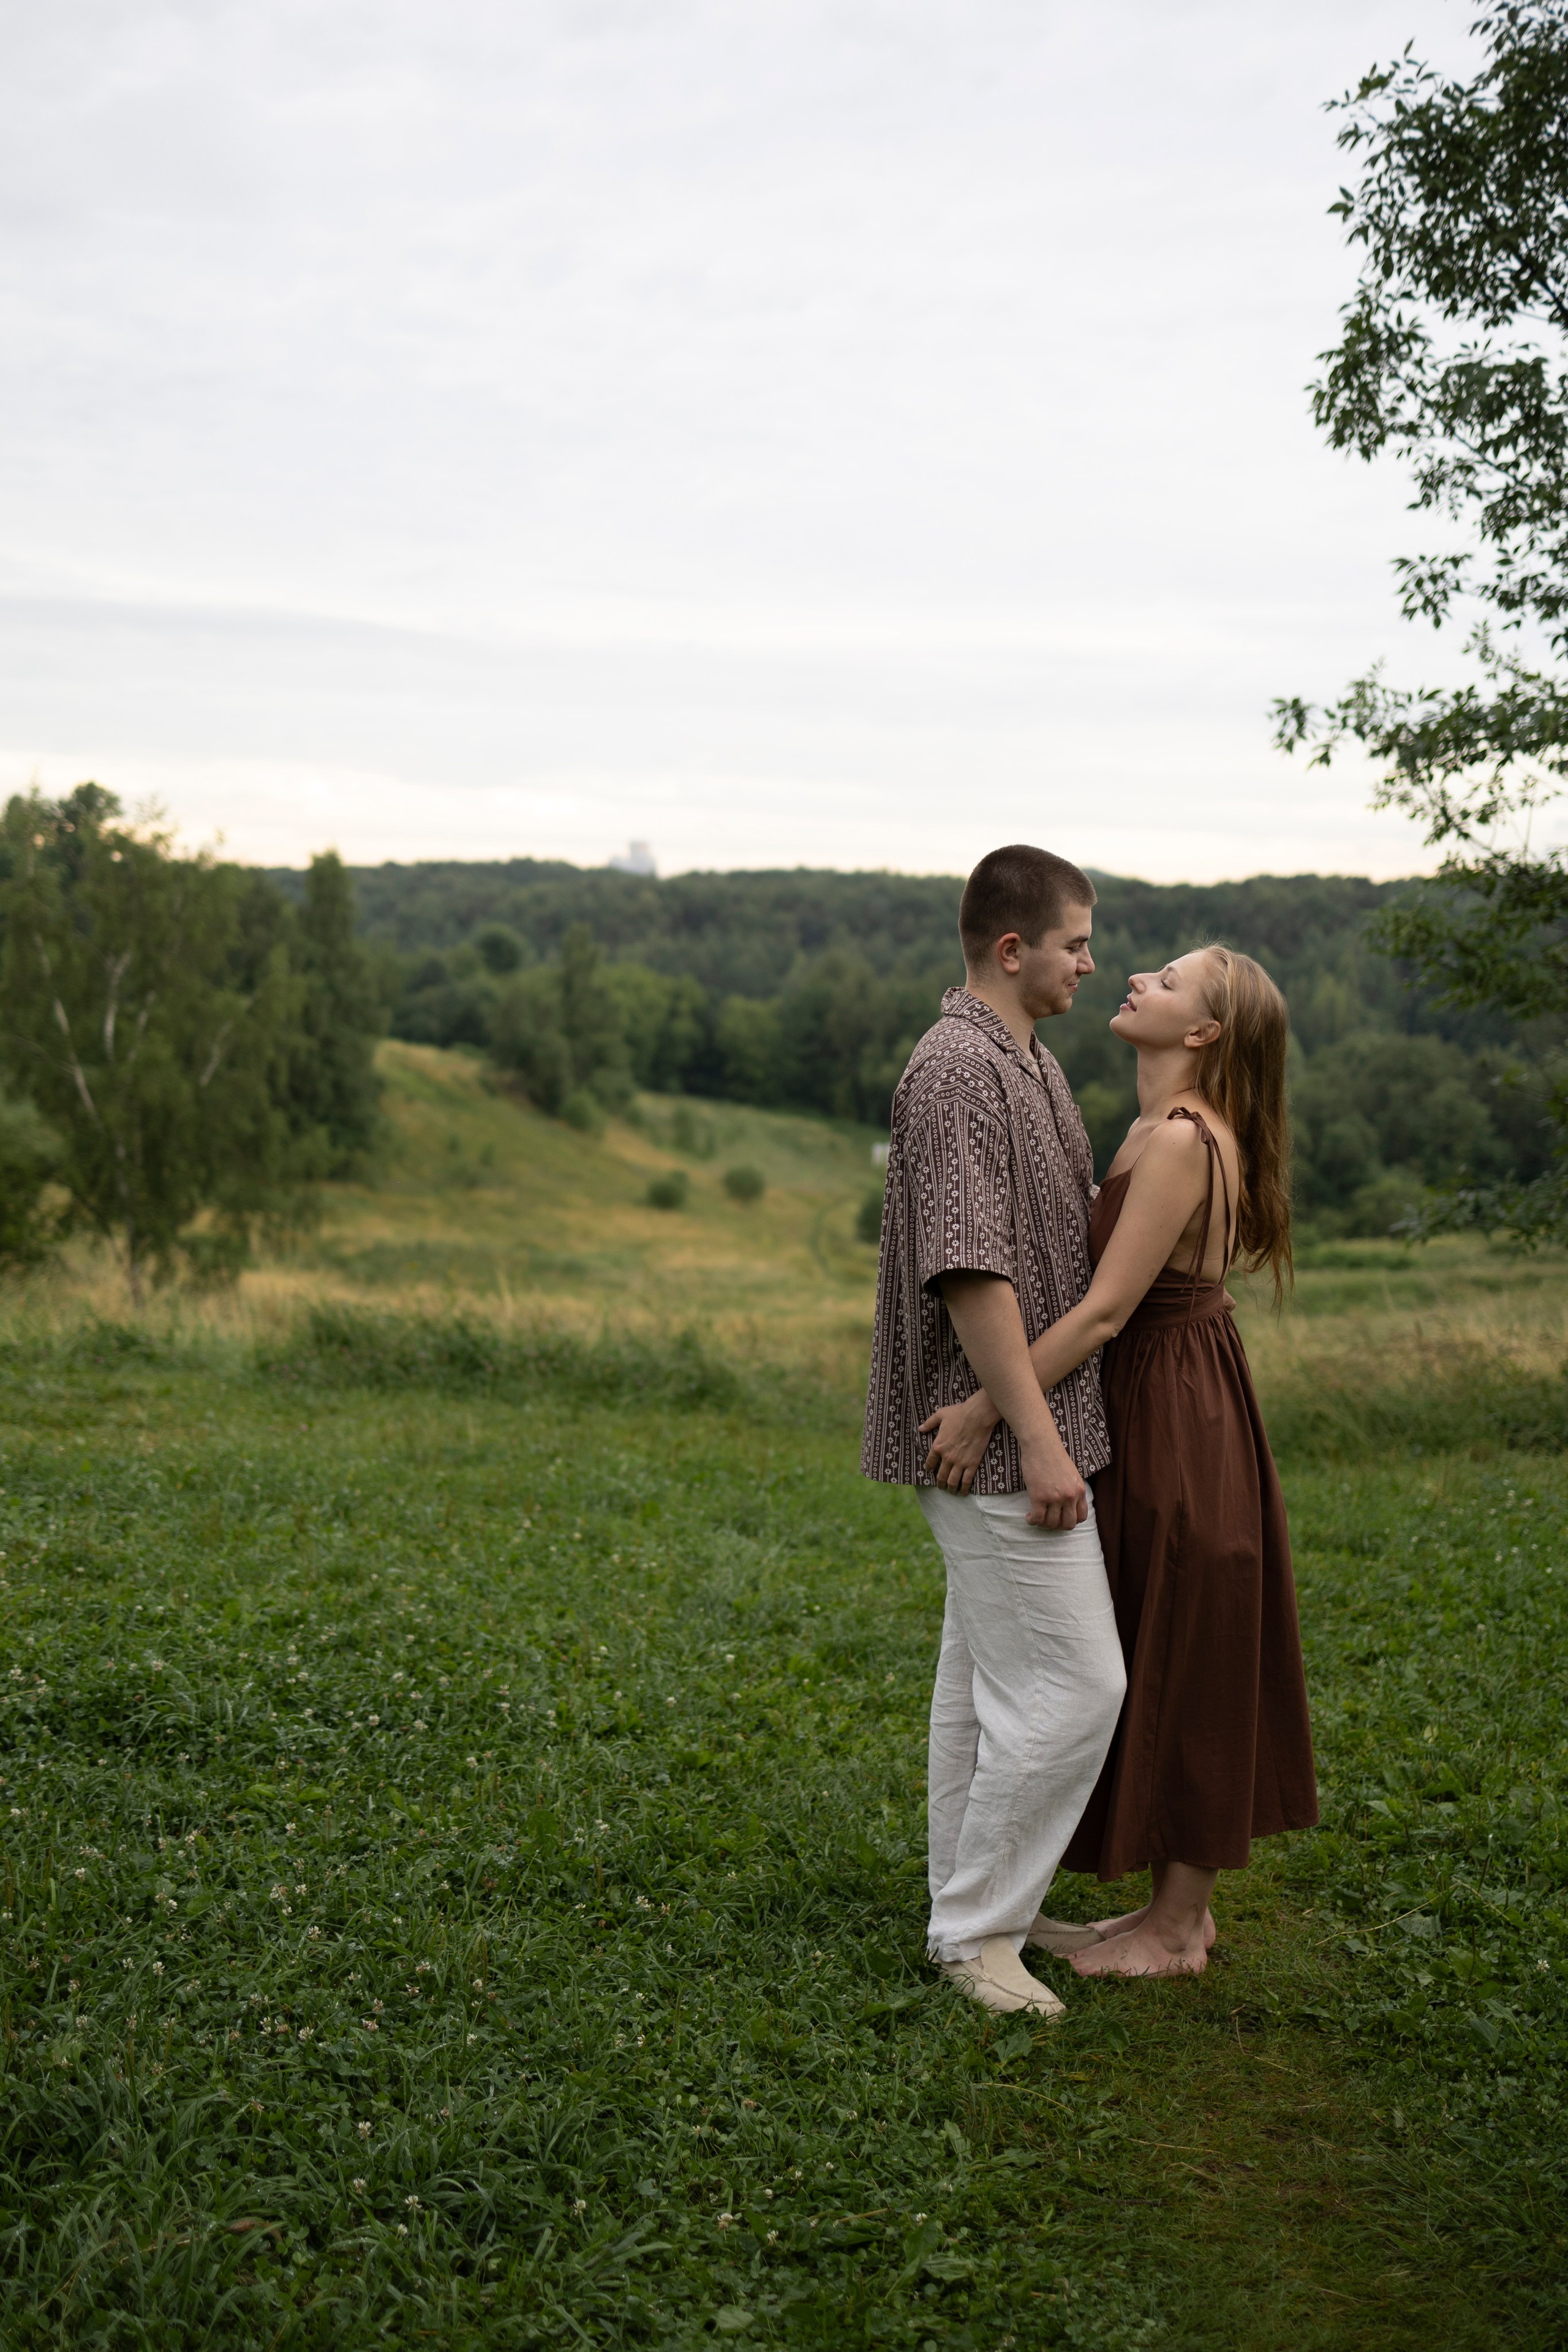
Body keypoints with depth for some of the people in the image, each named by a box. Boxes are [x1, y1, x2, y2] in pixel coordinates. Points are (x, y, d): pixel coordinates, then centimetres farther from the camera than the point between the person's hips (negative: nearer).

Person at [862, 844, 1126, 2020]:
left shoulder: (1028, 1062, 15)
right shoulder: (957, 1069, -18)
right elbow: (970, 1270, -24)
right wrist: (1037, 1438, -23)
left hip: (1018, 1431, 10)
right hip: (1000, 1438, -10)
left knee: (988, 1682, 16)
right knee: (1074, 1682, -6)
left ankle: (976, 1913, 26)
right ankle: (979, 1927, 6)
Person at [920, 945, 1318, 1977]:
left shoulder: (1181, 1140, -21)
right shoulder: (1160, 1131, 9)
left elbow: (1105, 1311, -25)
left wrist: (986, 1409, -23)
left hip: (1179, 1427, -10)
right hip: (1164, 1416, 10)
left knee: (1181, 1669, 2)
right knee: (1174, 1668, 16)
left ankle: (1176, 1931, 16)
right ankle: (1182, 1904, 29)